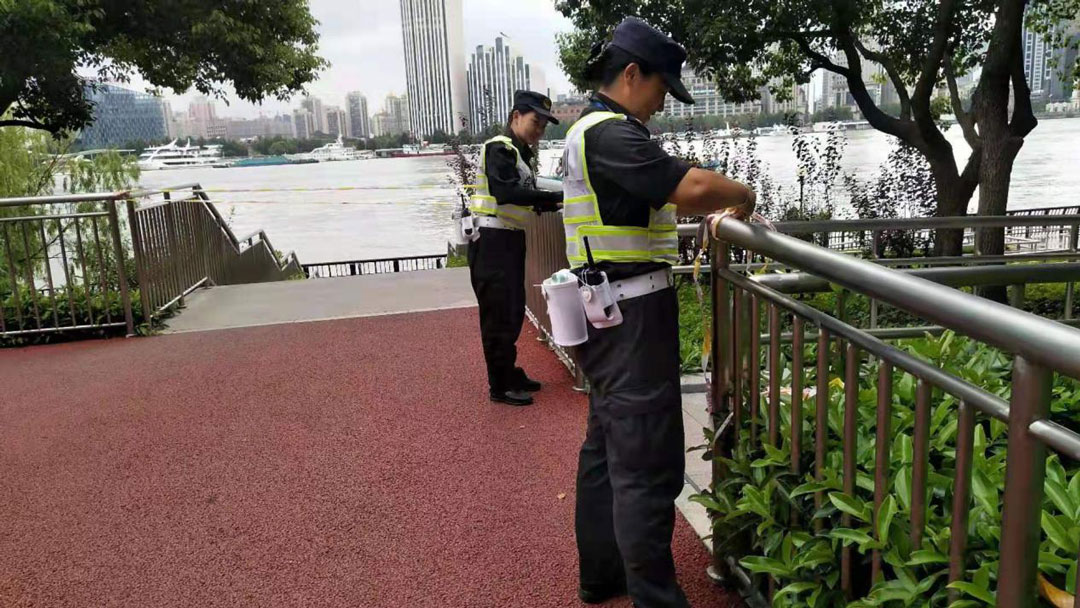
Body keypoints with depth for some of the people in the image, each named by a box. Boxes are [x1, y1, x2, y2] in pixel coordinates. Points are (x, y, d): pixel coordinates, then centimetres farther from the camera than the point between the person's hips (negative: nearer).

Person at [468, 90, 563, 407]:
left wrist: (552, 202, -2)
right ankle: (500, 386, 4)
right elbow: (506, 192, -27)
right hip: (493, 241, -10)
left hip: (510, 240, 10)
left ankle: (509, 373, 28)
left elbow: (523, 197, 14)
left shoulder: (520, 152, 18)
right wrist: (554, 197, -28)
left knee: (513, 311, 16)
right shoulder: (500, 148, -12)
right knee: (499, 314, -5)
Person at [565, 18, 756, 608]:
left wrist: (717, 213, 15)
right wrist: (744, 196, -8)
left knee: (607, 446, 18)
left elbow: (662, 195, 26)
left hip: (606, 315, 11)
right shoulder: (611, 133, -16)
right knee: (647, 465, -6)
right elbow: (692, 186, -27)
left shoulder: (590, 131, 18)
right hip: (634, 318, -11)